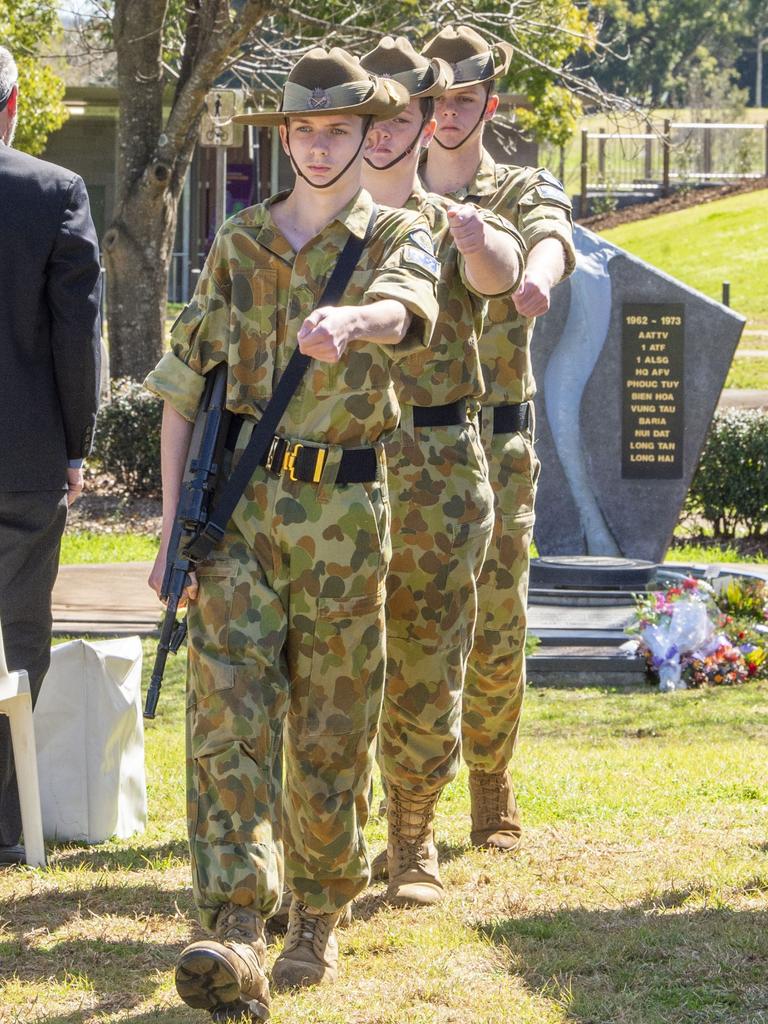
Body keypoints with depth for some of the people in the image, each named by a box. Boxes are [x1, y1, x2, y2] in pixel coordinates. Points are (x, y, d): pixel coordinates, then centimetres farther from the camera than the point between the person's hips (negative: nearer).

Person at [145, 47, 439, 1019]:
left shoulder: (397, 237, 3)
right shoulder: (236, 245, 9)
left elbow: (407, 309, -23)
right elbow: (182, 389, 11)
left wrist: (348, 320, -47)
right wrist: (173, 525, 4)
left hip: (343, 512, -1)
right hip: (236, 503, 1)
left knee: (331, 732, 7)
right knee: (228, 712, -13)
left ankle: (318, 918, 26)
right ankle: (234, 940, -22)